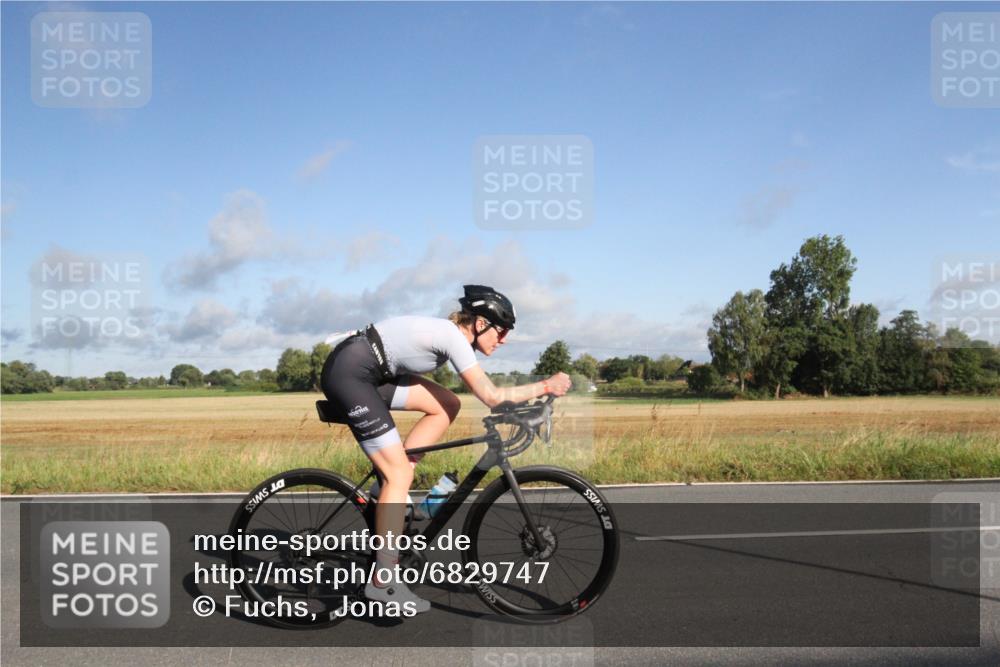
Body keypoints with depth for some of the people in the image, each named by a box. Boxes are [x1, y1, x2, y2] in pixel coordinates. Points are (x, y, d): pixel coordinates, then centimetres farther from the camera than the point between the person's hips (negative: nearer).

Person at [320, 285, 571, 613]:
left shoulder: (451, 332, 11)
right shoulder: (453, 336, -16)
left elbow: (485, 393, 18)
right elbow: (492, 396, -18)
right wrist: (545, 386, -11)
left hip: (371, 373, 9)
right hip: (348, 373, -9)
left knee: (448, 406, 5)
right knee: (400, 474, -9)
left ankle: (390, 486, 10)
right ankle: (383, 581, -6)